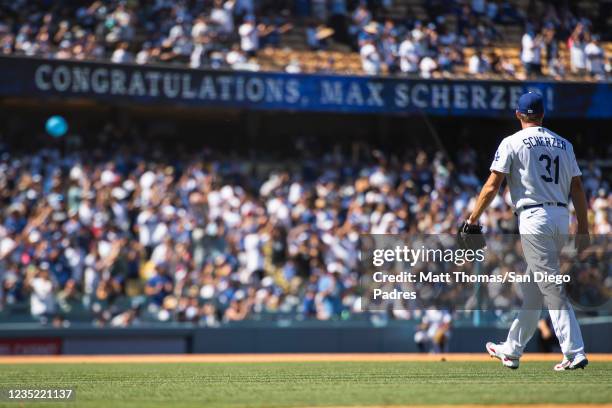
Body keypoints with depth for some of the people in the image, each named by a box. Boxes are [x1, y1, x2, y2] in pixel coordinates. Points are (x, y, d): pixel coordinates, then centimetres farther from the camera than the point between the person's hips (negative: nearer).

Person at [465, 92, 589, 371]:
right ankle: (512, 350, 25)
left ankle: (575, 353, -15)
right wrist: (583, 229, 11)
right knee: (531, 288, 15)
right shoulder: (563, 144, 14)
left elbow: (492, 186, -5)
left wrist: (472, 220, 0)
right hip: (562, 218, 6)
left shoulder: (512, 143, 0)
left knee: (552, 290, -8)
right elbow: (577, 189, 10)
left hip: (534, 217, -6)